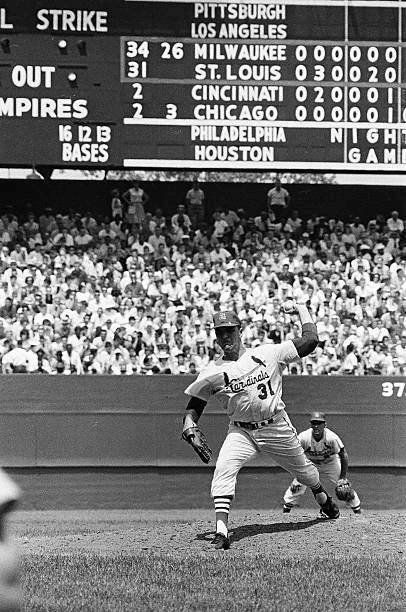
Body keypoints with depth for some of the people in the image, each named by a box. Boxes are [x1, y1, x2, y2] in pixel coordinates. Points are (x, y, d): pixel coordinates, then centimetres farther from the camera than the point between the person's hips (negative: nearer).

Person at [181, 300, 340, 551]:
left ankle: (324, 499, 52)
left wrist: (301, 309, 3)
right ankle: (222, 532, -28)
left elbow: (310, 340, -2)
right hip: (241, 432, 0)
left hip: (277, 427, 0)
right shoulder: (212, 373, -3)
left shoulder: (268, 353, -4)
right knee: (224, 469, -25)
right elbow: (194, 405, 3)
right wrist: (189, 424, -17)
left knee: (303, 468, 17)